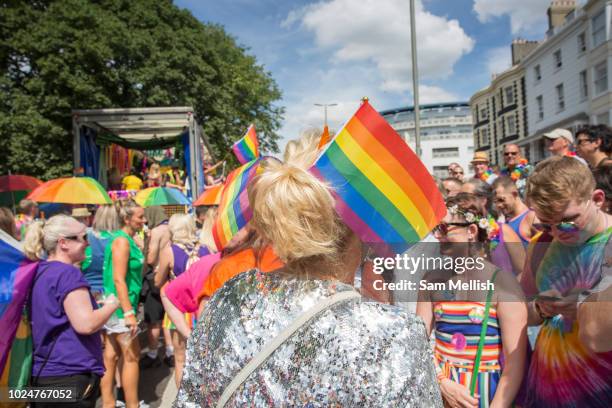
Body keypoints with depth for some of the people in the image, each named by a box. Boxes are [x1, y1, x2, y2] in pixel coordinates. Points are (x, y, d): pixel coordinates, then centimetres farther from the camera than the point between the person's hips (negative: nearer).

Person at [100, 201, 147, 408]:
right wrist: (129, 312, -26)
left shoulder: (127, 239, 12)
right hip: (120, 306, -9)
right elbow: (118, 279, -23)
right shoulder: (122, 241, -17)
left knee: (111, 355, 14)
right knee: (132, 357, 1)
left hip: (114, 306, 9)